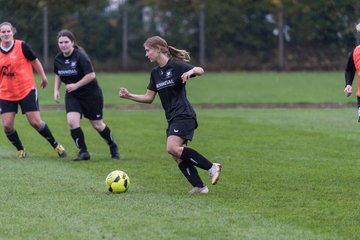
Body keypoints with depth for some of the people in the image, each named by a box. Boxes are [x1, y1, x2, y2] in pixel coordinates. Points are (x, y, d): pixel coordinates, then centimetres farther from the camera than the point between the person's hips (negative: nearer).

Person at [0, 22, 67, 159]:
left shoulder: (22, 46, -9)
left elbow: (35, 61, 3)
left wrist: (43, 78, 6)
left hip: (27, 91, -3)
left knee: (35, 122, -7)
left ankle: (55, 145, 13)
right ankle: (20, 150, 18)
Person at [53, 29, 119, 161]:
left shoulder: (80, 56, -21)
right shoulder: (58, 59, -1)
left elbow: (91, 75, -24)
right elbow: (58, 75, 17)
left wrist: (76, 85, -25)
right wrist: (56, 90, 4)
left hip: (91, 94, -5)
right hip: (72, 95, 5)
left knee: (97, 125, 4)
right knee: (72, 122, -17)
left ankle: (113, 147, 30)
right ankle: (83, 151, -4)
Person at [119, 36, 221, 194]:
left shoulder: (176, 65, -8)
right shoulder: (155, 73, 14)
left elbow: (200, 70, -17)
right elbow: (149, 98, 17)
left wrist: (191, 71, -38)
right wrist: (129, 96, 6)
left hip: (183, 115, -8)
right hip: (172, 118, 8)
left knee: (172, 148, -24)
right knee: (177, 156, -3)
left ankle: (211, 167, -16)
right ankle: (199, 186, -3)